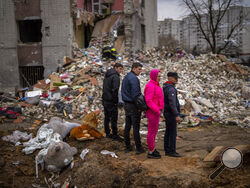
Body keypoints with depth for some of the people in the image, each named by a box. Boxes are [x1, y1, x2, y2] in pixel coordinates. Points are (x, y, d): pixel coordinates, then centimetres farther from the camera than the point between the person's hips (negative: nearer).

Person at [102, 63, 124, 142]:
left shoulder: (107, 75, 14)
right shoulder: (115, 77, -15)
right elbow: (115, 90, -22)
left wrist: (105, 97, 15)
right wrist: (115, 101, -14)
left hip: (105, 100, 9)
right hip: (111, 101, -9)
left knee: (107, 117, 14)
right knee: (114, 118, -2)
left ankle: (107, 133, 22)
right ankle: (115, 135, 3)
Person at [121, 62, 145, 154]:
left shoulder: (125, 77, 14)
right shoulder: (134, 78, -16)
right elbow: (135, 93, -22)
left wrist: (125, 102, 19)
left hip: (126, 104, 9)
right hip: (133, 105, -9)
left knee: (127, 126, 11)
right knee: (136, 127, -4)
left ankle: (128, 147, 17)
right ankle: (139, 148, 2)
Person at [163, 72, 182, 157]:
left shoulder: (166, 87, 14)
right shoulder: (171, 89, -20)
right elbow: (172, 103, -28)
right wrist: (177, 115, -29)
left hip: (168, 113, 10)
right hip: (171, 114, -10)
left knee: (168, 132, 11)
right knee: (173, 133, -3)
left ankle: (167, 151, 16)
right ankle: (172, 151, 3)